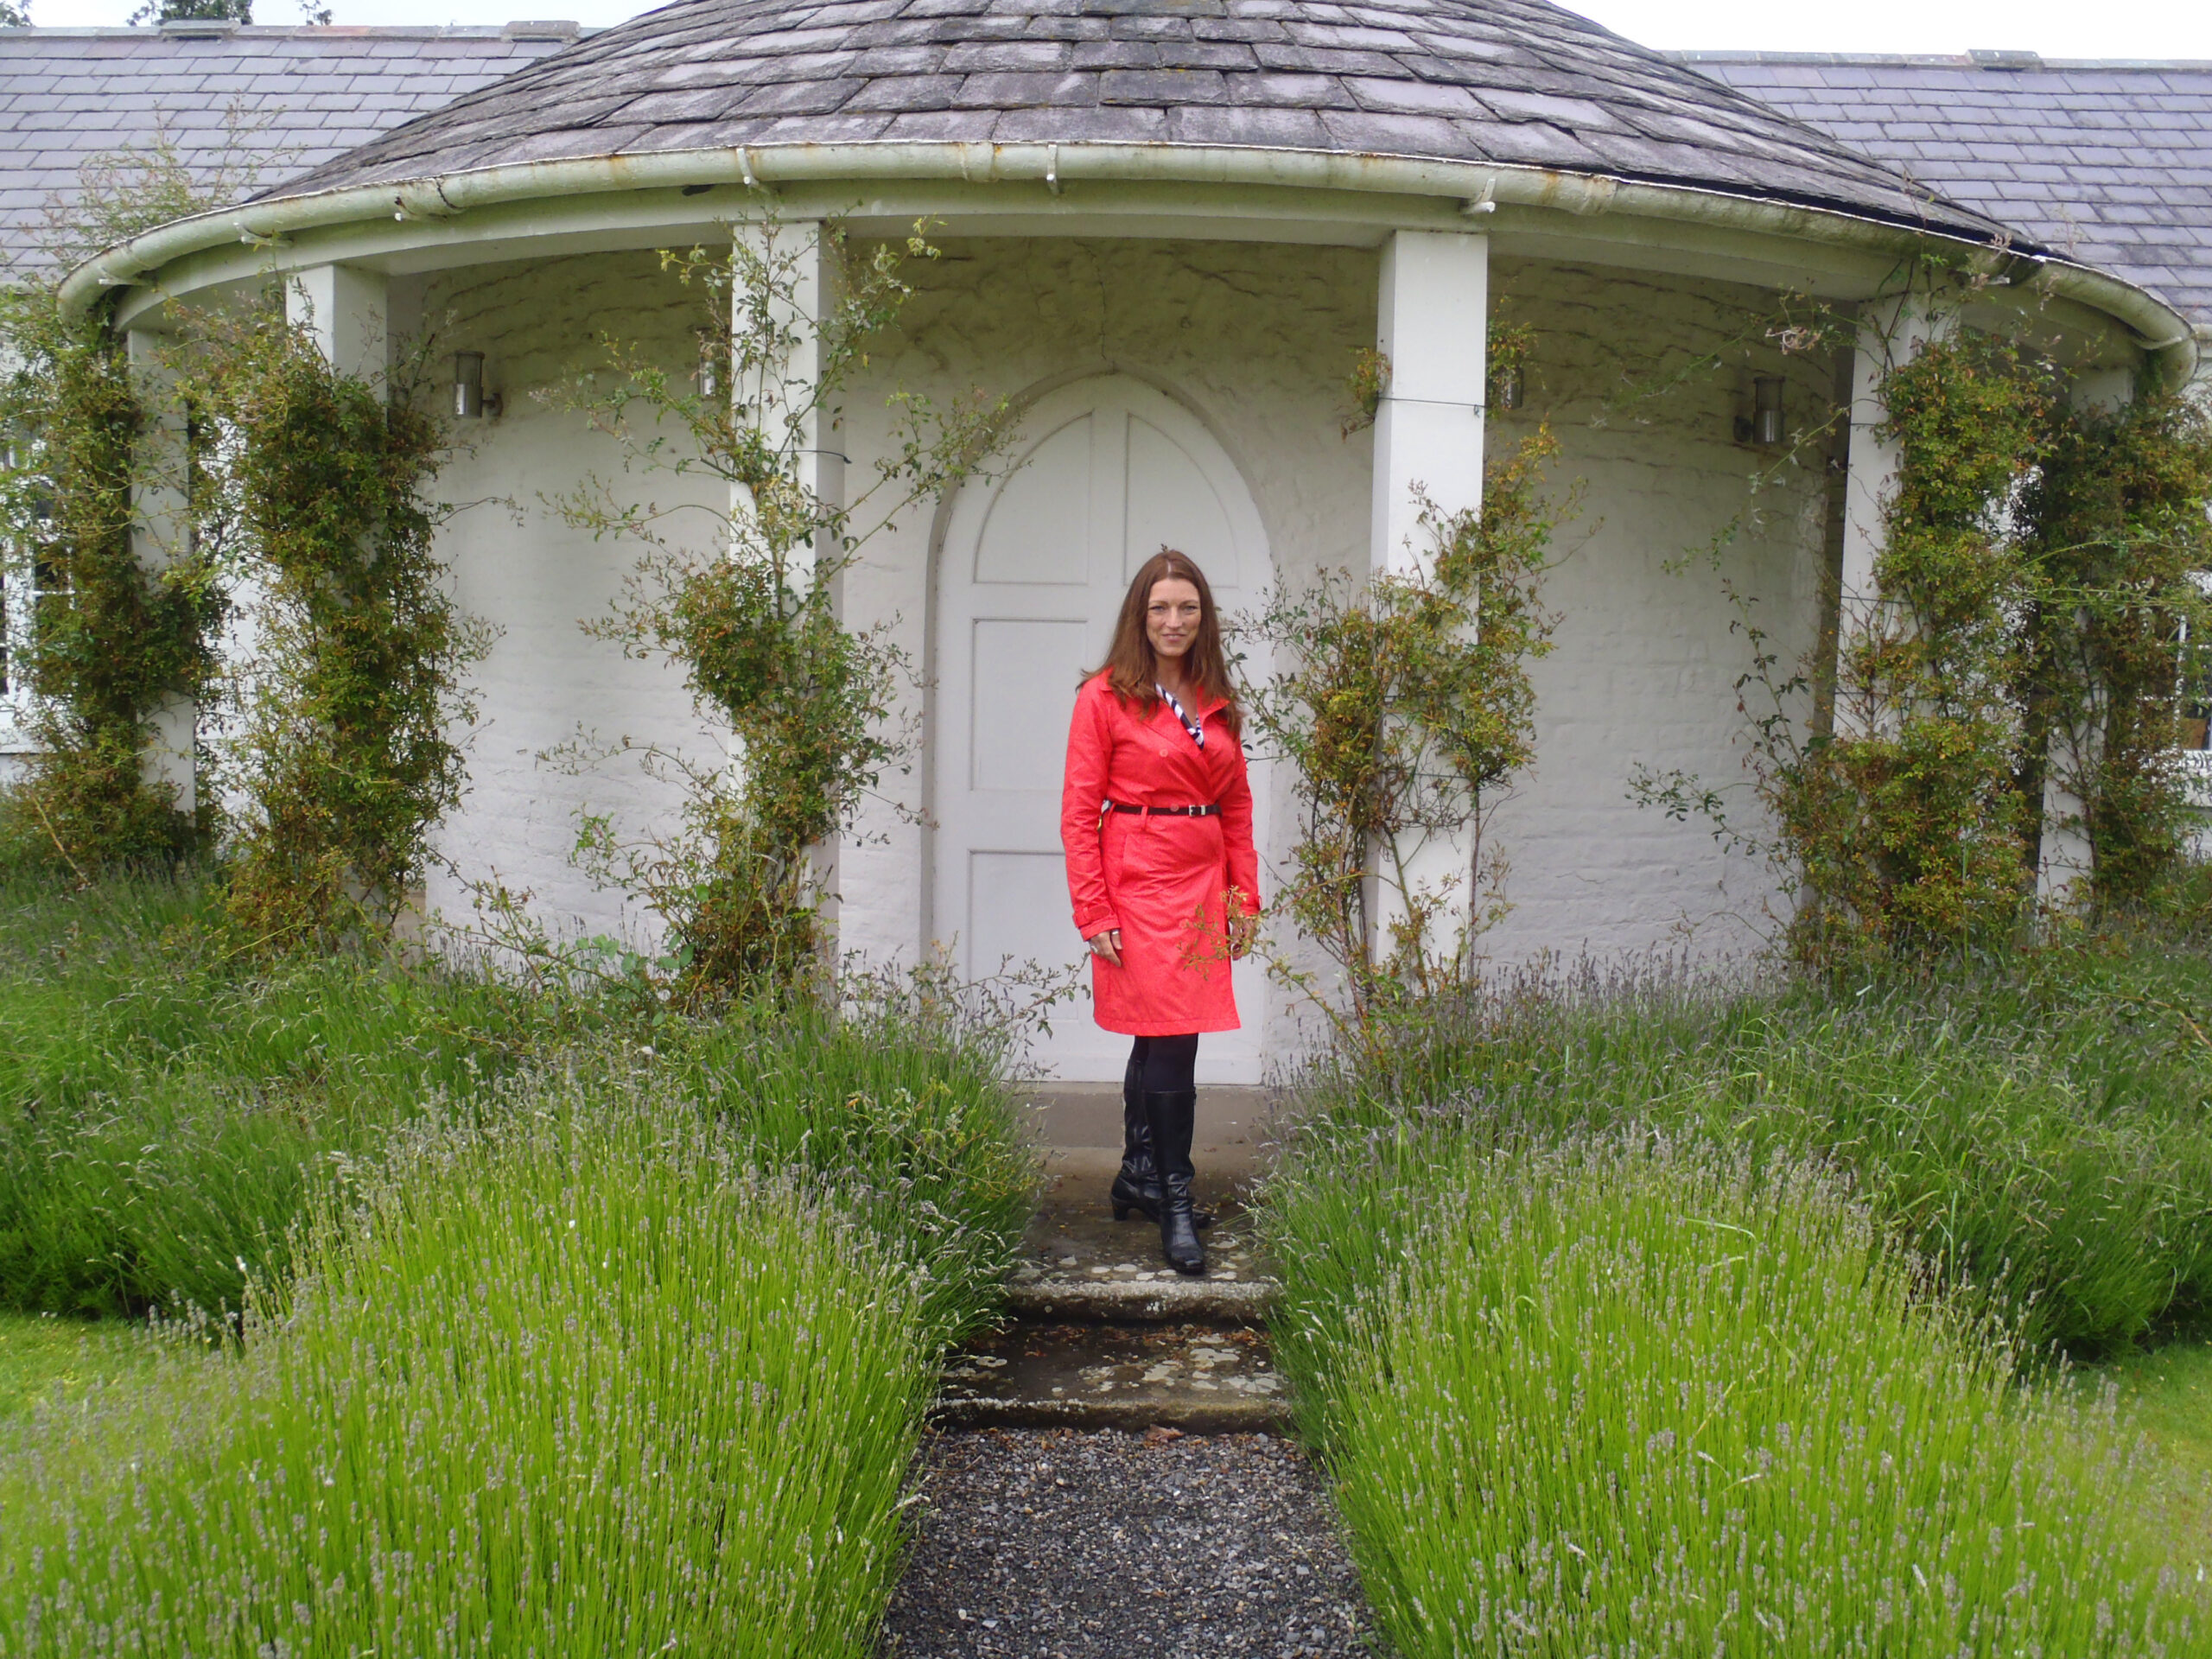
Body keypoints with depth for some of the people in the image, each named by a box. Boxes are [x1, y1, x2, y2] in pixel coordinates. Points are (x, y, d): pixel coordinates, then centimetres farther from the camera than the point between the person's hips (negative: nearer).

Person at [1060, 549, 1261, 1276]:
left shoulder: (1217, 703, 13)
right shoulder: (1106, 697, -4)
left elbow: (1238, 807, 16)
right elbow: (1078, 812, -6)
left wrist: (1245, 897, 9)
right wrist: (1094, 912, -11)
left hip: (1205, 883, 5)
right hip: (1139, 884, -5)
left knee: (1158, 1041, 12)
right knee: (1171, 1042, -8)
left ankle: (1137, 1179, 27)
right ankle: (1174, 1203, 2)